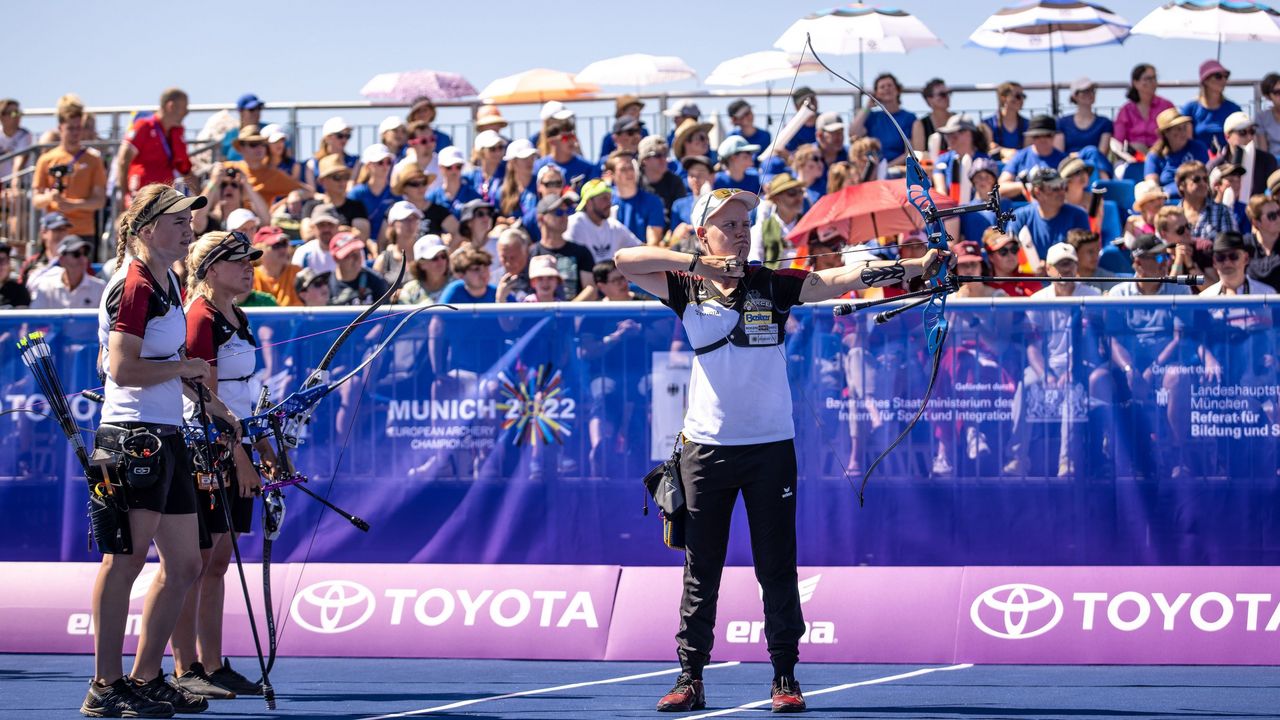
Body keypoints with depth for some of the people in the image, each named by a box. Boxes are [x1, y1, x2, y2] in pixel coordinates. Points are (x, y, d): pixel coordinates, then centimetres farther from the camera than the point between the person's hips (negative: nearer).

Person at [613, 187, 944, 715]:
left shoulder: (774, 286, 1)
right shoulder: (687, 290, 2)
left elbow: (848, 276, -8)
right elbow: (624, 260, -8)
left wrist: (915, 266, -20)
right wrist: (696, 265, -16)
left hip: (770, 447, 0)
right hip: (706, 447, 0)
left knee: (777, 568, 1)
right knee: (700, 569, 4)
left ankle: (785, 677, 7)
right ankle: (690, 679, 9)